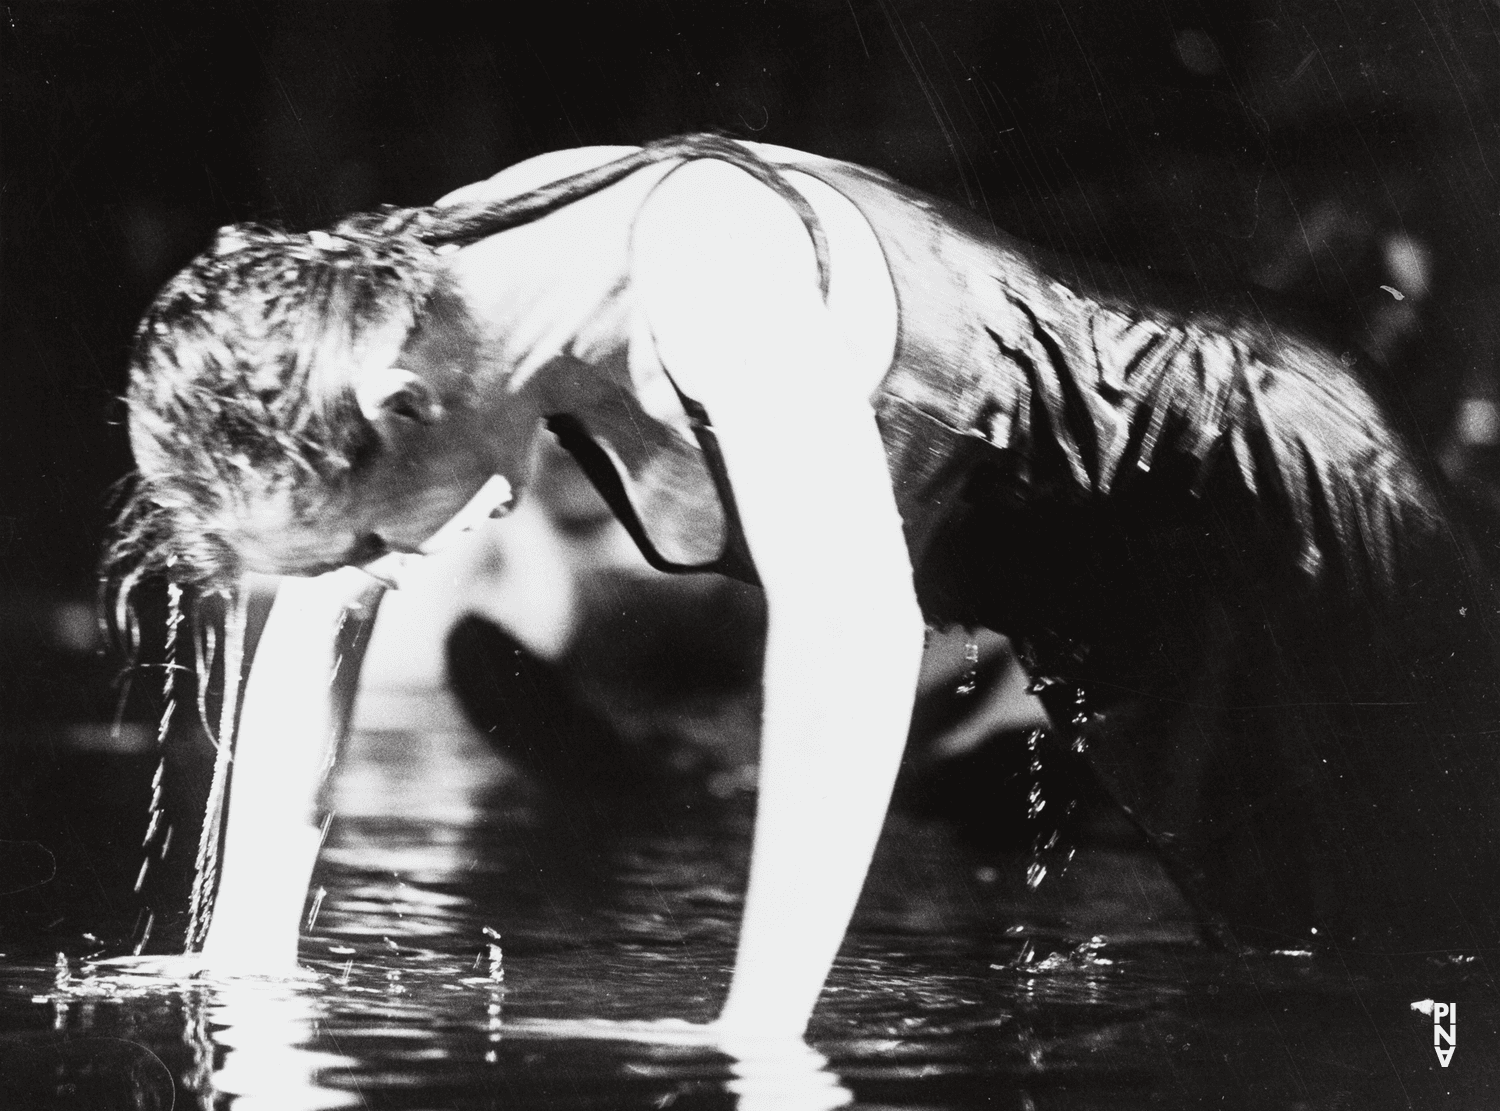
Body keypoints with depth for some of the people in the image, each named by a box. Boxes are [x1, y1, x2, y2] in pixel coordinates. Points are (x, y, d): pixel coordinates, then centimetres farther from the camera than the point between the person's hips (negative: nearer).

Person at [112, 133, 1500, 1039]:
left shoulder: (704, 267, -39)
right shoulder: (410, 293, -13)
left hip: (1258, 483, -8)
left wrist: (756, 1039, -49)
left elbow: (855, 632, -49)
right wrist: (240, 962, -3)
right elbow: (311, 623, -1)